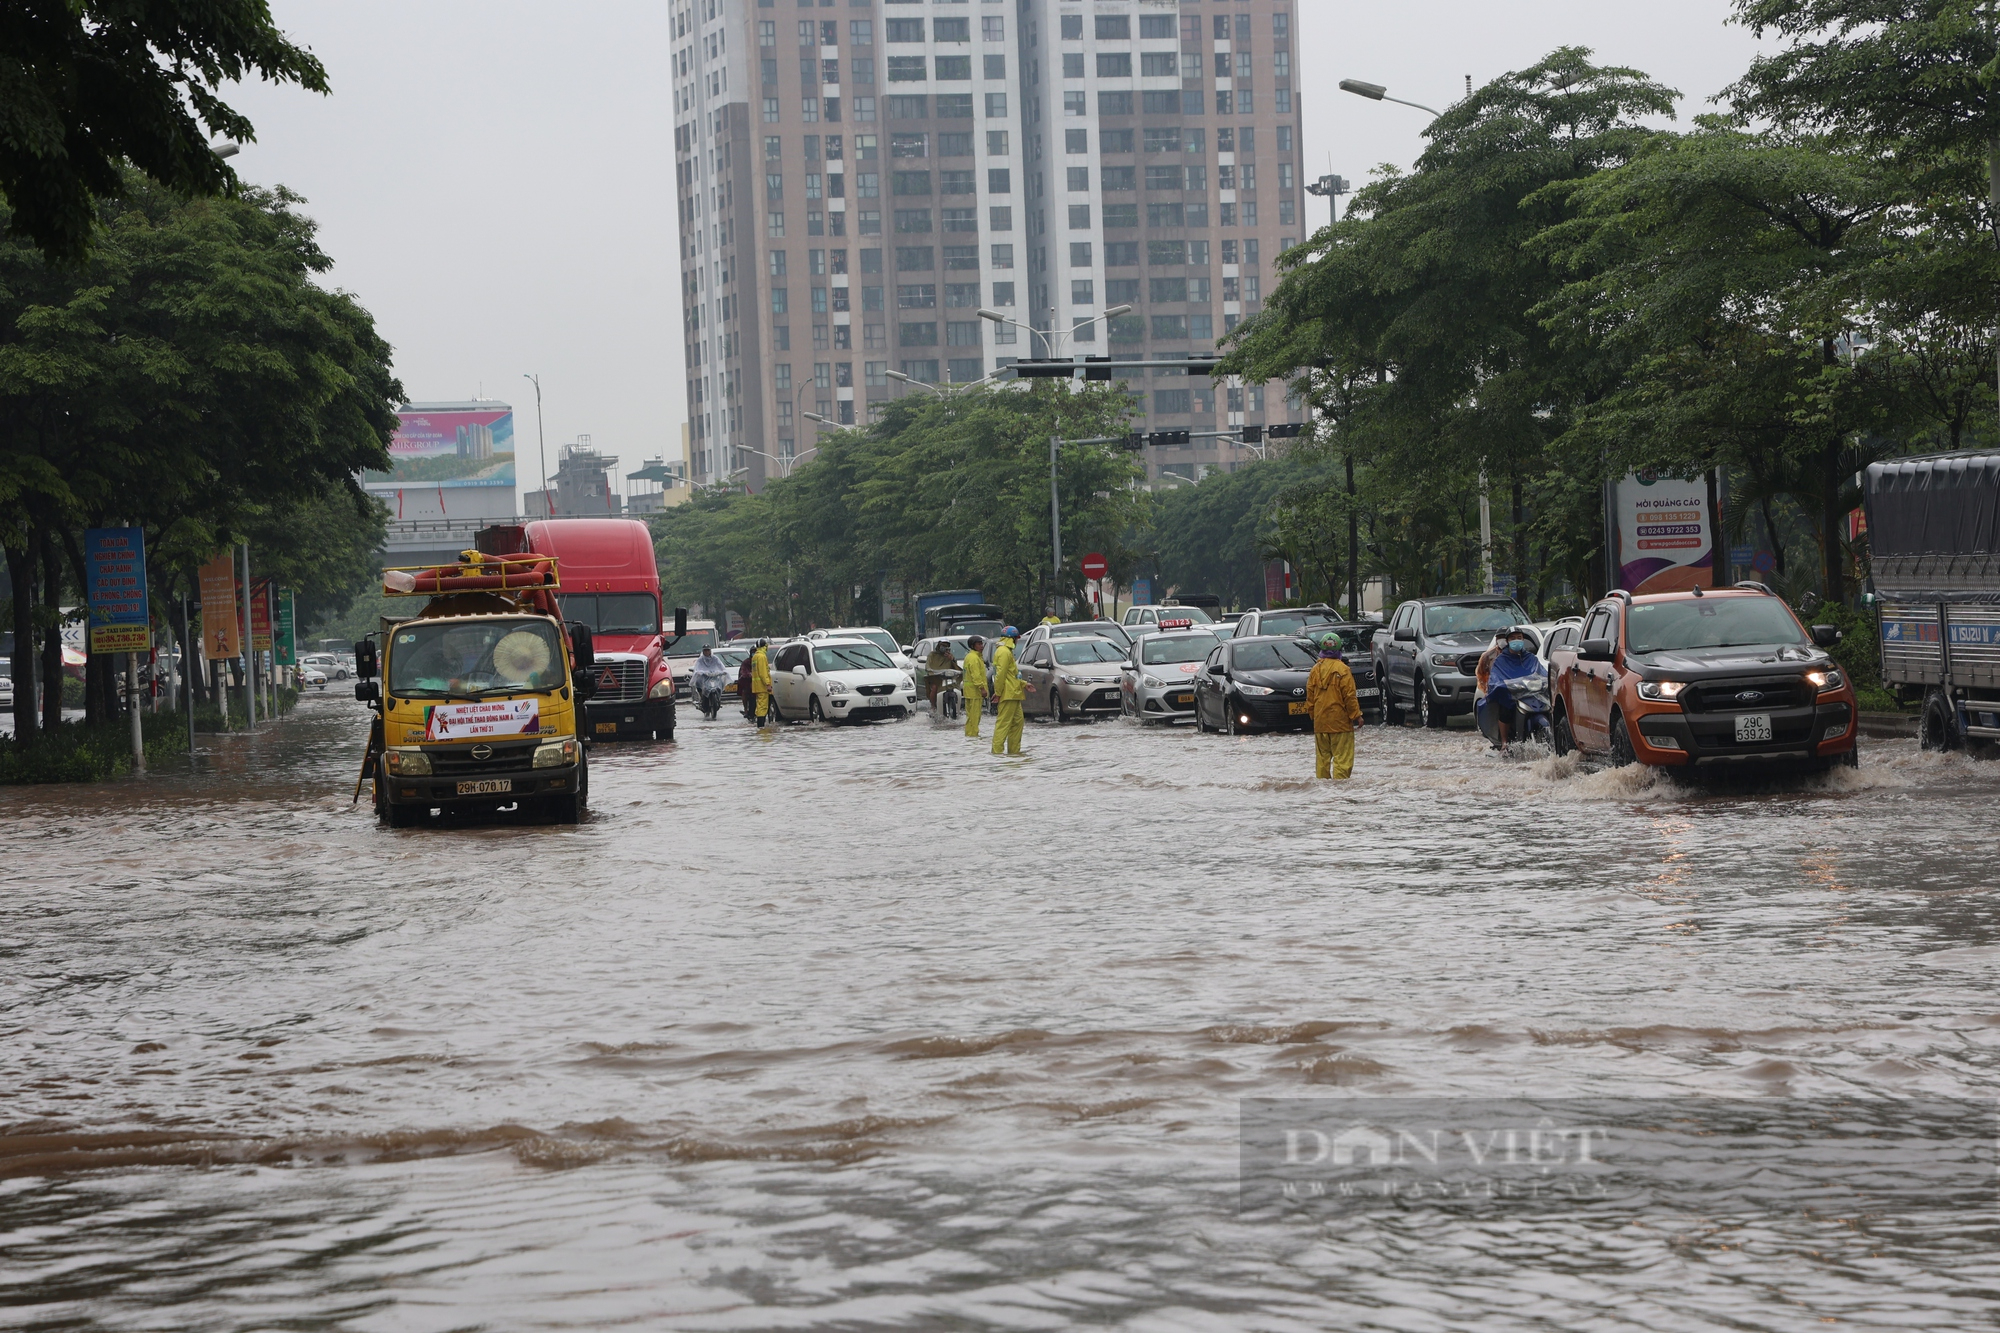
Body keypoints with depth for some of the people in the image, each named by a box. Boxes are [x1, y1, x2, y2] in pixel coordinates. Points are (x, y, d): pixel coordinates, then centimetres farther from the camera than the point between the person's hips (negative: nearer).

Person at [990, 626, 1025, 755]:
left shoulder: (1007, 651, 22)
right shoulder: (1004, 652, -13)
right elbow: (1001, 674, -20)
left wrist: (1023, 684, 25)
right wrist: (998, 692, -20)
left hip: (1013, 694, 11)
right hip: (1008, 694, -11)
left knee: (1018, 721, 12)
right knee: (1004, 722, -11)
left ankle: (1014, 750, 16)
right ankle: (997, 749, -12)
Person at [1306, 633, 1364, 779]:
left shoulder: (1316, 669, 4)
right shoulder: (1342, 670, -11)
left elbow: (1310, 695, 9)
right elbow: (1349, 696, -11)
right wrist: (1356, 716, -2)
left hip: (1320, 722, 5)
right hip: (1339, 721, -5)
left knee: (1322, 756, 11)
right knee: (1342, 756, -3)